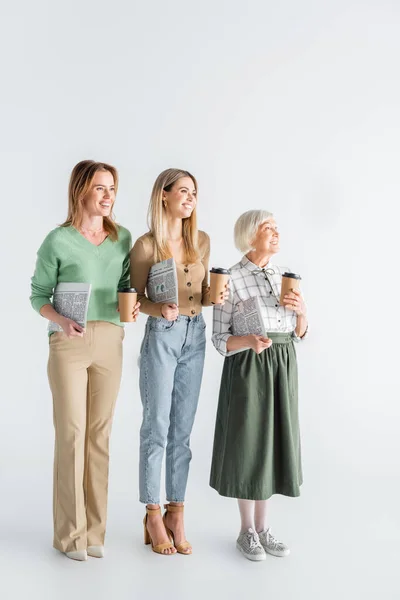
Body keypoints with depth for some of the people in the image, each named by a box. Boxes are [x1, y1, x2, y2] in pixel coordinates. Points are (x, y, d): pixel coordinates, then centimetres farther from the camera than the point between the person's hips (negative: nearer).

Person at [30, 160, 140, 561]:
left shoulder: (122, 238, 7)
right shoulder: (58, 241, -4)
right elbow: (38, 295, -1)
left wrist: (132, 305, -7)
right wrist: (60, 320, -19)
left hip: (110, 343, 4)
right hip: (69, 344, -3)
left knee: (100, 434, 8)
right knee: (71, 433, -1)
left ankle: (95, 530, 20)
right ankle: (70, 533, 13)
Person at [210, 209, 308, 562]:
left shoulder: (285, 277, 8)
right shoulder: (231, 279, -9)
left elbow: (299, 333, 12)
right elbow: (220, 339, -8)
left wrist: (302, 311, -8)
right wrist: (250, 341, -27)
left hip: (283, 367, 5)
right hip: (248, 367, -5)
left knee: (273, 443, 11)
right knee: (247, 444, 3)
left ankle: (263, 527, 25)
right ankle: (247, 531, 20)